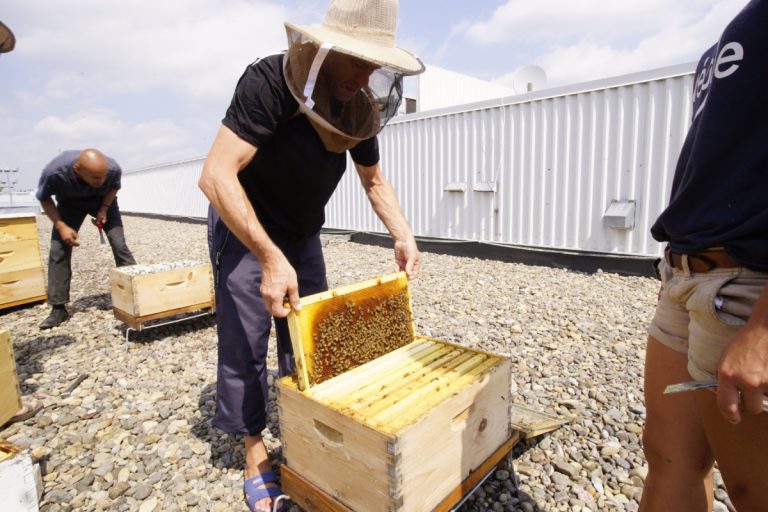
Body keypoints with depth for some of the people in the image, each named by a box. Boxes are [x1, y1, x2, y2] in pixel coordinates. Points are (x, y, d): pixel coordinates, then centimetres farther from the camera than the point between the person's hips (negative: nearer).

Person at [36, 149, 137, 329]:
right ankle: (58, 308, 2)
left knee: (120, 246, -12)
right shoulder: (54, 171, -37)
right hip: (70, 204, 0)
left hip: (103, 201, 0)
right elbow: (44, 198, -15)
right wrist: (61, 226, -25)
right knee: (58, 251, -7)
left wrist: (104, 209, -21)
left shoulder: (113, 168, -36)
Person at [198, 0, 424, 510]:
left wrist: (404, 236, -8)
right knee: (245, 344, -2)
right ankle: (255, 452, 19)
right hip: (243, 227, -5)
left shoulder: (360, 105, -8)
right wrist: (270, 258, -42)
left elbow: (375, 180, 4)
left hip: (302, 233, 6)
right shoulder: (269, 82, -27)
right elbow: (216, 175, -34)